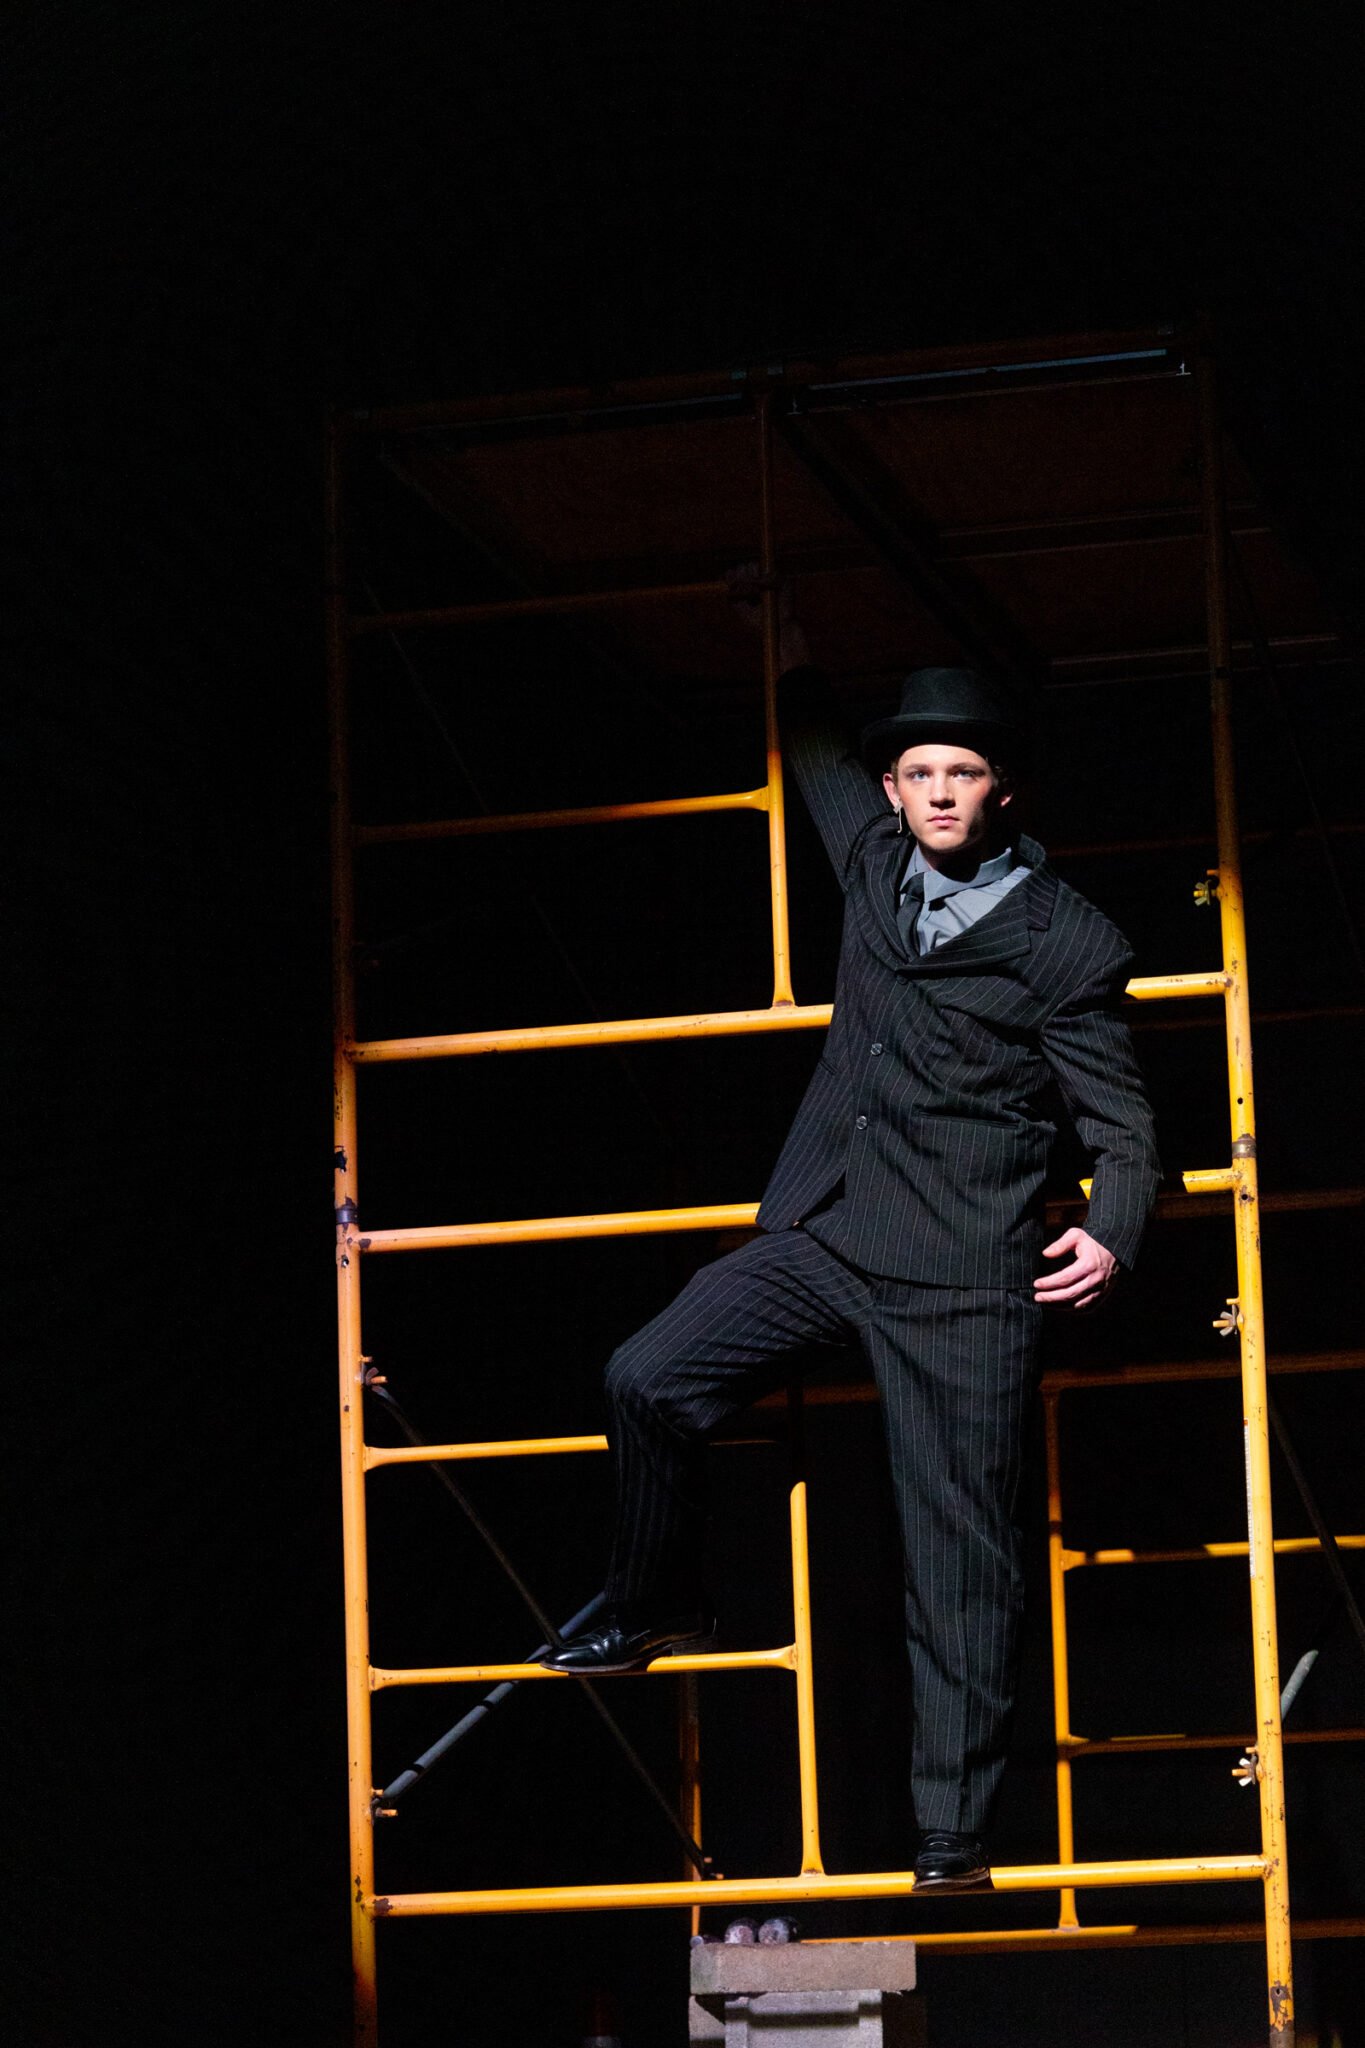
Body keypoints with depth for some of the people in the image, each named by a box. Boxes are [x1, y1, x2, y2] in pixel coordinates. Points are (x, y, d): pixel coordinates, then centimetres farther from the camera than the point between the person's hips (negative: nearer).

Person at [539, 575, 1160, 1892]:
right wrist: (783, 638, 33)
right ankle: (654, 1608, 16)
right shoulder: (876, 860, 9)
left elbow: (1120, 1120, -3)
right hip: (824, 1237, 5)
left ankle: (955, 1830, 4)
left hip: (965, 1280, -5)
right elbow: (816, 748, 31)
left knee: (959, 1557, -2)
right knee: (648, 1379, -9)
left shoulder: (1067, 941, -6)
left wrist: (1112, 1235, -20)